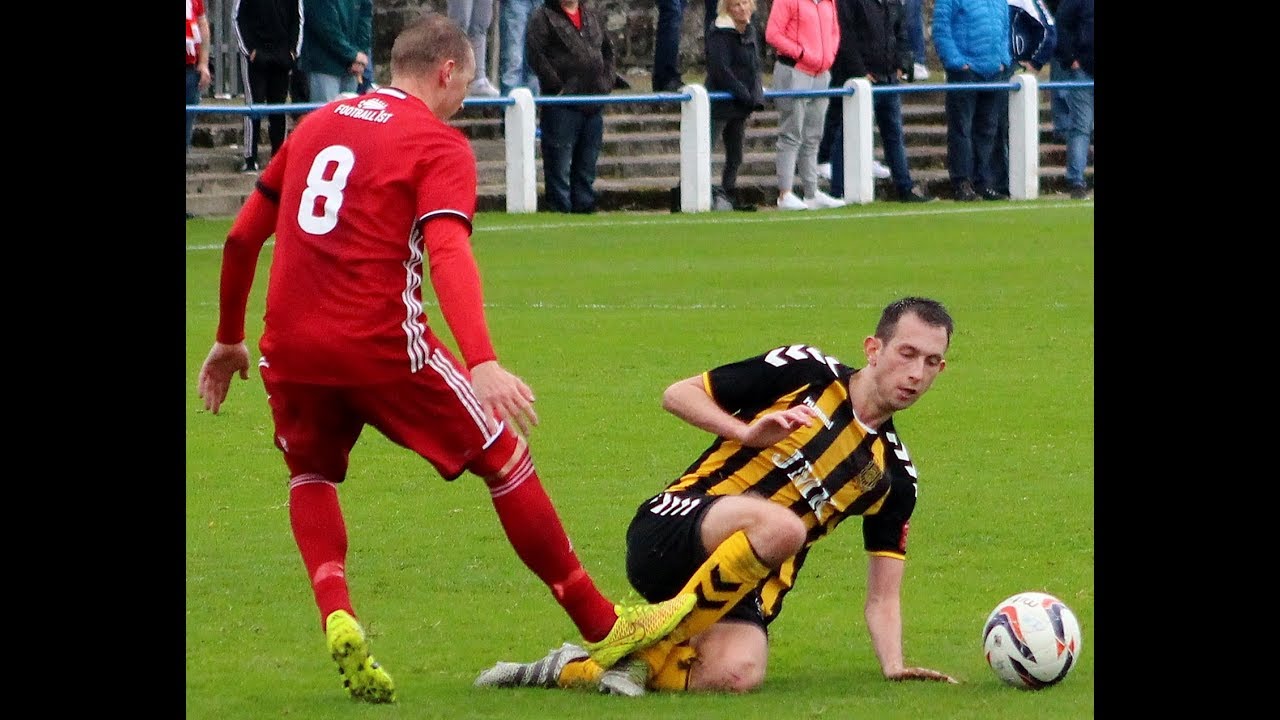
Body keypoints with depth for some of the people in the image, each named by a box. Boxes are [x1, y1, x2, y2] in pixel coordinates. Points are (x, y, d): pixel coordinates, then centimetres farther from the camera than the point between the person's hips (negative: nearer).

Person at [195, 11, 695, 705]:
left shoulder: (316, 125, 18)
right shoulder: (439, 145, 0)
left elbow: (242, 236, 21)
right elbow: (447, 252, -18)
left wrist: (229, 338, 33)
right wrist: (481, 364, -30)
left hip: (289, 346, 5)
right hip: (381, 342, -5)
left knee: (311, 474, 28)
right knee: (504, 459, 9)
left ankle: (336, 616, 1)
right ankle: (601, 627, 15)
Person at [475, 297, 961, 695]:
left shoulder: (894, 476, 14)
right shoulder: (807, 372, 3)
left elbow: (882, 594, 16)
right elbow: (678, 394, 5)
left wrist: (894, 665, -1)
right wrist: (748, 432, -11)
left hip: (743, 583, 4)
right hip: (671, 532, -4)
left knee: (737, 675, -32)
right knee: (782, 526, -39)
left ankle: (571, 670, -10)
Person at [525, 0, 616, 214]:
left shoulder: (593, 17, 16)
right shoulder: (543, 18, -3)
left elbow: (608, 50, 25)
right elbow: (534, 54, -13)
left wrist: (606, 82, 11)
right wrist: (557, 86, -15)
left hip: (594, 106, 6)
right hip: (563, 106, -6)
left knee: (587, 166, 11)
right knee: (560, 166, -5)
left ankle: (585, 207, 16)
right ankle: (560, 210, -2)